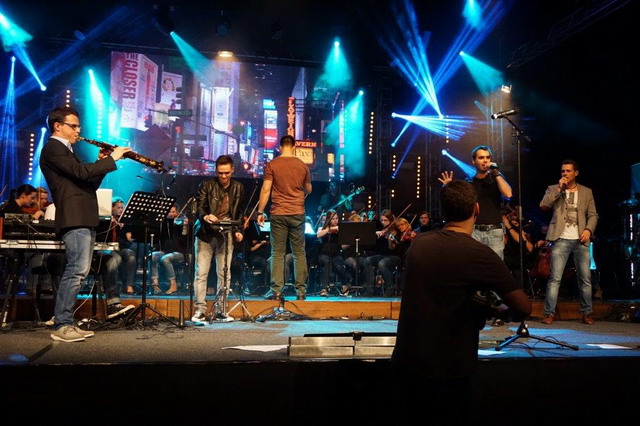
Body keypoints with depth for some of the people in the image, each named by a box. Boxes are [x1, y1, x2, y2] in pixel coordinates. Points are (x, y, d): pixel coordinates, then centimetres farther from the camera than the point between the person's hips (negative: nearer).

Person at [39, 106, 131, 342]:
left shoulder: (66, 151, 25)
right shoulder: (53, 148, -5)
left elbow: (88, 183, 22)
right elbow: (81, 172, -19)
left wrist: (101, 163, 10)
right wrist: (111, 159, -11)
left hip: (84, 219, 11)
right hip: (74, 218, -11)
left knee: (78, 271, 11)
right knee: (77, 270, -15)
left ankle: (66, 323, 16)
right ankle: (61, 326, -11)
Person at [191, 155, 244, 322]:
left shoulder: (238, 188, 10)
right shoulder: (206, 185, 0)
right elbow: (199, 207, -8)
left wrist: (239, 231, 5)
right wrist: (205, 217, -30)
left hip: (226, 235, 2)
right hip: (206, 234, -2)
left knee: (224, 274, 1)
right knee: (201, 273, -4)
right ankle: (200, 310, 1)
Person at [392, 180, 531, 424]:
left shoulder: (418, 243, 1)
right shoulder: (479, 254, -17)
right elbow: (523, 308, -12)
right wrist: (503, 312, 9)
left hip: (405, 362, 5)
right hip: (444, 373, -5)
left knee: (411, 418, 22)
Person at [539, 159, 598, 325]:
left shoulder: (586, 192, 14)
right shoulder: (553, 189, 9)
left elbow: (593, 215, 11)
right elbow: (543, 206, -7)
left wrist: (588, 229, -7)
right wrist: (559, 189, -9)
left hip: (580, 240, 2)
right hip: (561, 240, -2)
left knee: (585, 278, 3)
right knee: (555, 278, -7)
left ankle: (587, 313, 14)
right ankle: (549, 313, -4)